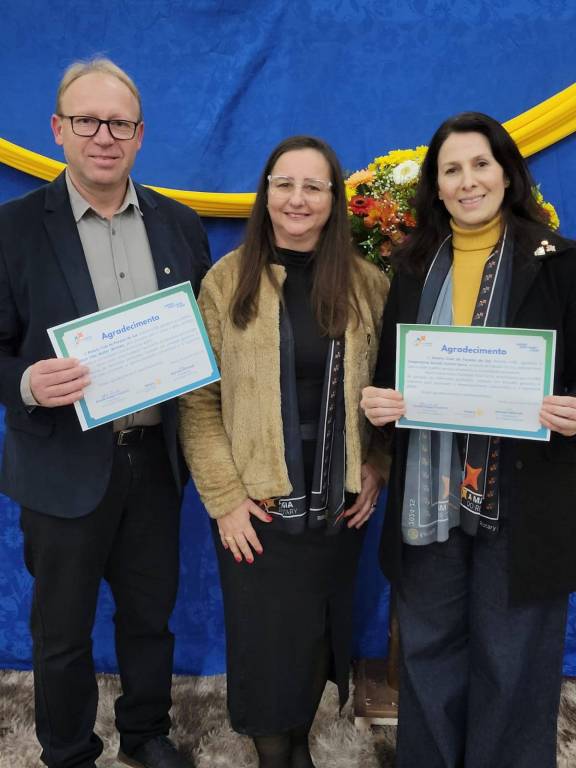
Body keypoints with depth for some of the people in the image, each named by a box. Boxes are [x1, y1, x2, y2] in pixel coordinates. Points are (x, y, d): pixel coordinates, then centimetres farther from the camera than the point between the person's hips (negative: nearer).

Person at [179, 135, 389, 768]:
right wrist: (223, 496, -12)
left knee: (320, 632, 17)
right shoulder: (227, 281, -6)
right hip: (257, 504, -2)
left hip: (339, 502, 3)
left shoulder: (368, 285, 1)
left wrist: (376, 466, 0)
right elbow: (198, 400, -7)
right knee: (264, 638, 9)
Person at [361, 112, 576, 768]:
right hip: (428, 499, 3)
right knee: (428, 653, 17)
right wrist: (375, 402, -8)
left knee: (511, 662, 11)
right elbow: (387, 373, 12)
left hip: (522, 504, -3)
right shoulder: (413, 266, 9)